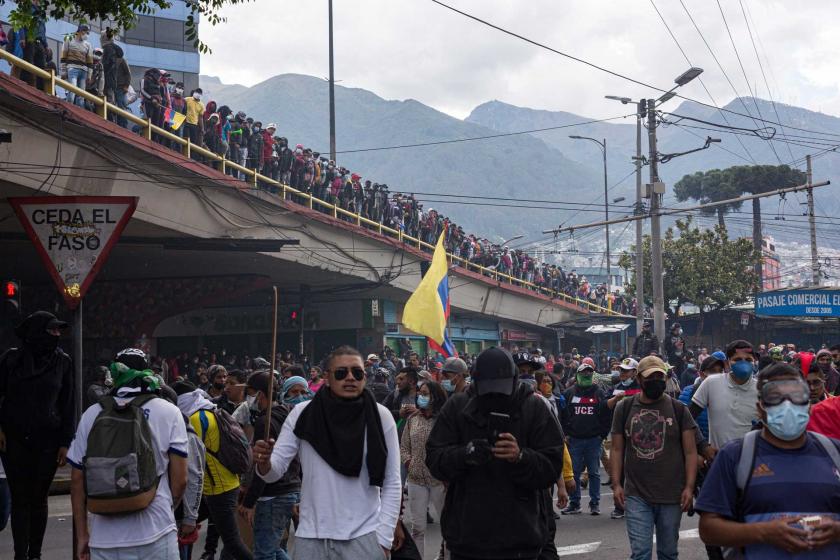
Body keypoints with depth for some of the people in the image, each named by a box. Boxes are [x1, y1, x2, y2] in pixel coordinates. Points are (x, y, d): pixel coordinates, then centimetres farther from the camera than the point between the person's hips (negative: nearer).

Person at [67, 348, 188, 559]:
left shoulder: (91, 415, 3)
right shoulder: (168, 412, -1)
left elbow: (77, 480, 6)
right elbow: (180, 479, -2)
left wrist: (82, 535, 15)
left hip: (103, 540, 2)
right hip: (155, 535, -2)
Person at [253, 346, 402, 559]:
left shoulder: (380, 416, -4)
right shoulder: (302, 414, -2)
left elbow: (392, 483, -1)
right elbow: (275, 471, -3)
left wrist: (384, 538, -5)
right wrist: (264, 462, -25)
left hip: (364, 537, -1)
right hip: (310, 537, 2)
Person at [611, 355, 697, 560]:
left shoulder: (678, 409, 2)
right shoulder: (624, 408, 5)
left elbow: (690, 452, 1)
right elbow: (617, 450, 7)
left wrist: (689, 487, -7)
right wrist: (616, 484, -2)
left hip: (672, 496, 0)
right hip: (636, 495, 0)